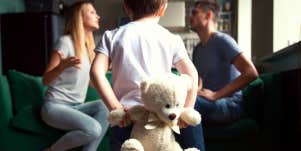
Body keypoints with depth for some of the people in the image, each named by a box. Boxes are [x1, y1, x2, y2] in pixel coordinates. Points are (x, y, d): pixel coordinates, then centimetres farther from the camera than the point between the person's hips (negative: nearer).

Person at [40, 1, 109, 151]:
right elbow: (46, 80, -12)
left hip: (76, 106, 7)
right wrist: (63, 66, -30)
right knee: (93, 129, -28)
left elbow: (92, 81, 13)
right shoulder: (66, 41, -10)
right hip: (55, 106, -7)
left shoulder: (89, 46, 12)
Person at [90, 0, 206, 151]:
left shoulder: (112, 36, 6)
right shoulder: (171, 39, 6)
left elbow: (96, 72, -7)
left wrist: (115, 108, -9)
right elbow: (191, 74, -4)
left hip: (127, 117, 0)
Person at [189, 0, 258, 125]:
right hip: (210, 104, 7)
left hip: (232, 104, -6)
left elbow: (251, 73, -17)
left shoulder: (222, 40, -5)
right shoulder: (197, 50, 19)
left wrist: (216, 95, -20)